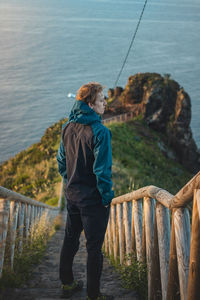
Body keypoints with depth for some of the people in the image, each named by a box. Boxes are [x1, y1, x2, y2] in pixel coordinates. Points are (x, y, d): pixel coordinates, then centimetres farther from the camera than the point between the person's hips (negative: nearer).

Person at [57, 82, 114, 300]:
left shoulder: (68, 127, 1)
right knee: (94, 247, 5)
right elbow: (102, 169, -23)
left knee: (70, 239, 21)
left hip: (72, 194, 7)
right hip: (92, 198, -7)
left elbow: (61, 161, 9)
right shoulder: (99, 131, -22)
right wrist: (107, 196, -11)